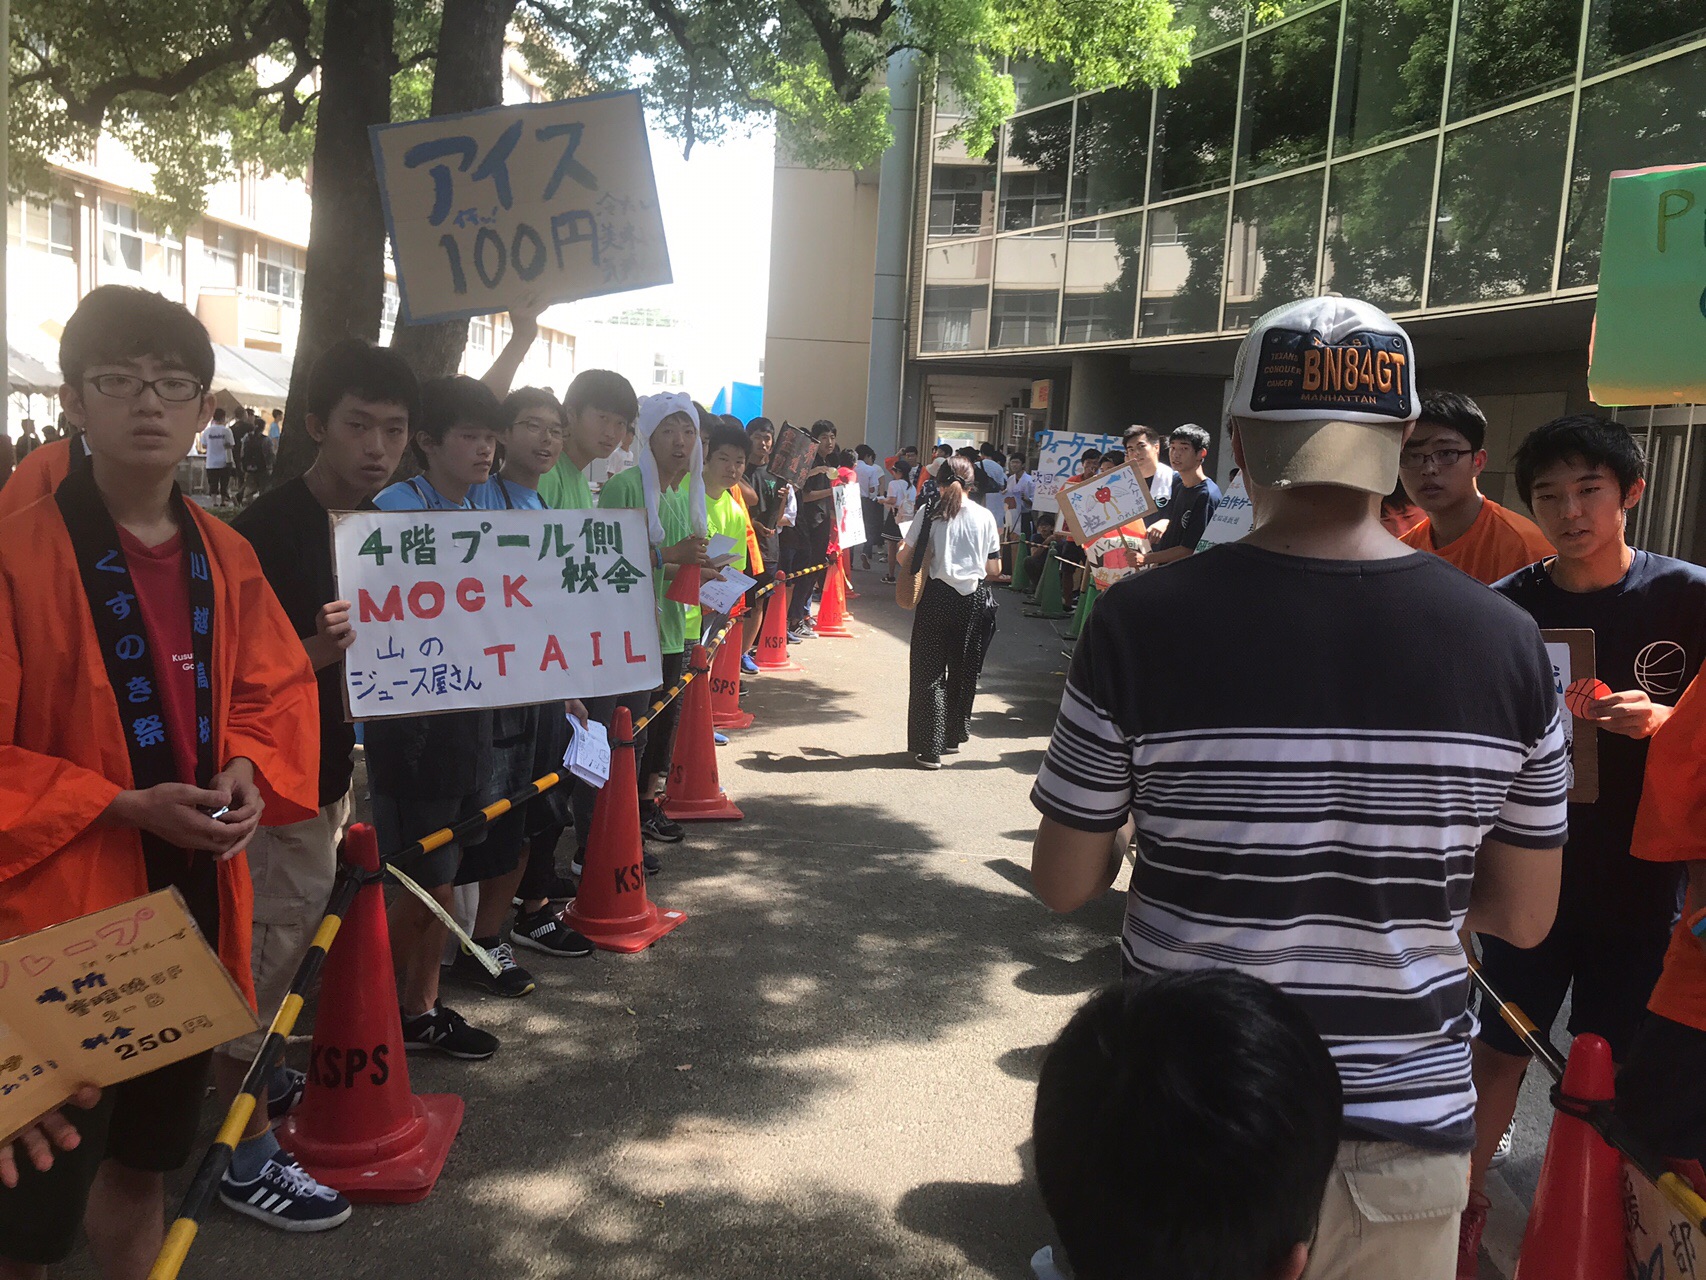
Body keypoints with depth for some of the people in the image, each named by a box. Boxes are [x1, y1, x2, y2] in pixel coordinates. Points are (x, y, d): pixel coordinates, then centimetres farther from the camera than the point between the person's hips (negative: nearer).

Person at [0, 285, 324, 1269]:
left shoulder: (226, 557, 5)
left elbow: (279, 690, 13)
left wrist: (252, 771, -6)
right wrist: (121, 807, -21)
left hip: (195, 902, 6)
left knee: (146, 1160, 24)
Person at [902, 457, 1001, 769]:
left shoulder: (929, 515, -3)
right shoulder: (985, 517, 2)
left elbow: (908, 559, -4)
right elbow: (994, 569, 3)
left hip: (937, 596, -2)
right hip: (973, 597, 2)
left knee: (930, 672, 3)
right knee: (963, 670, 16)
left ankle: (929, 748, 0)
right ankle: (953, 737, 29)